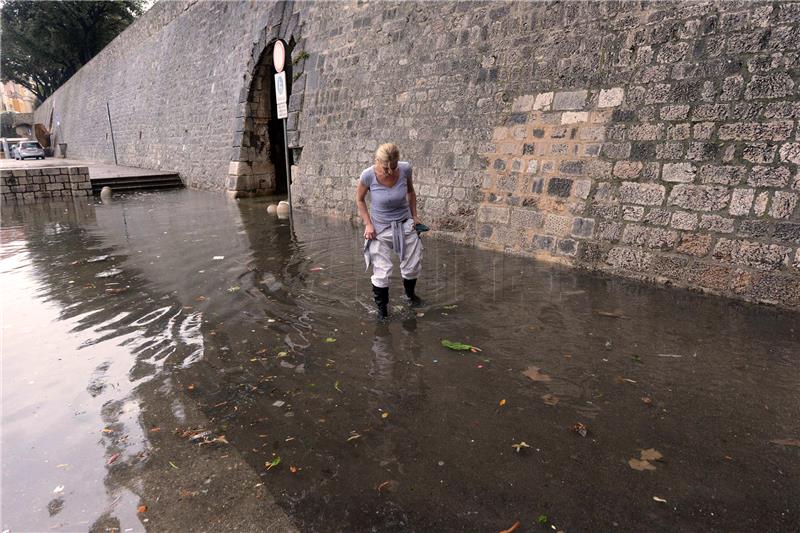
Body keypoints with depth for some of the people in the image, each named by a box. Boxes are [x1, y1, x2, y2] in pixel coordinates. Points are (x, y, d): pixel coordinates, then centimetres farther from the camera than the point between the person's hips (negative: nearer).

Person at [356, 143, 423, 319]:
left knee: (413, 266, 14)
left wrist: (414, 216, 6)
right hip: (380, 228, -3)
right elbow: (360, 199, -4)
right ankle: (382, 308, 22)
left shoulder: (405, 169, -17)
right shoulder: (368, 175, -23)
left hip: (405, 225, 3)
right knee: (382, 272, -2)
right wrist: (368, 224, -11)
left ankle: (410, 294, 45)